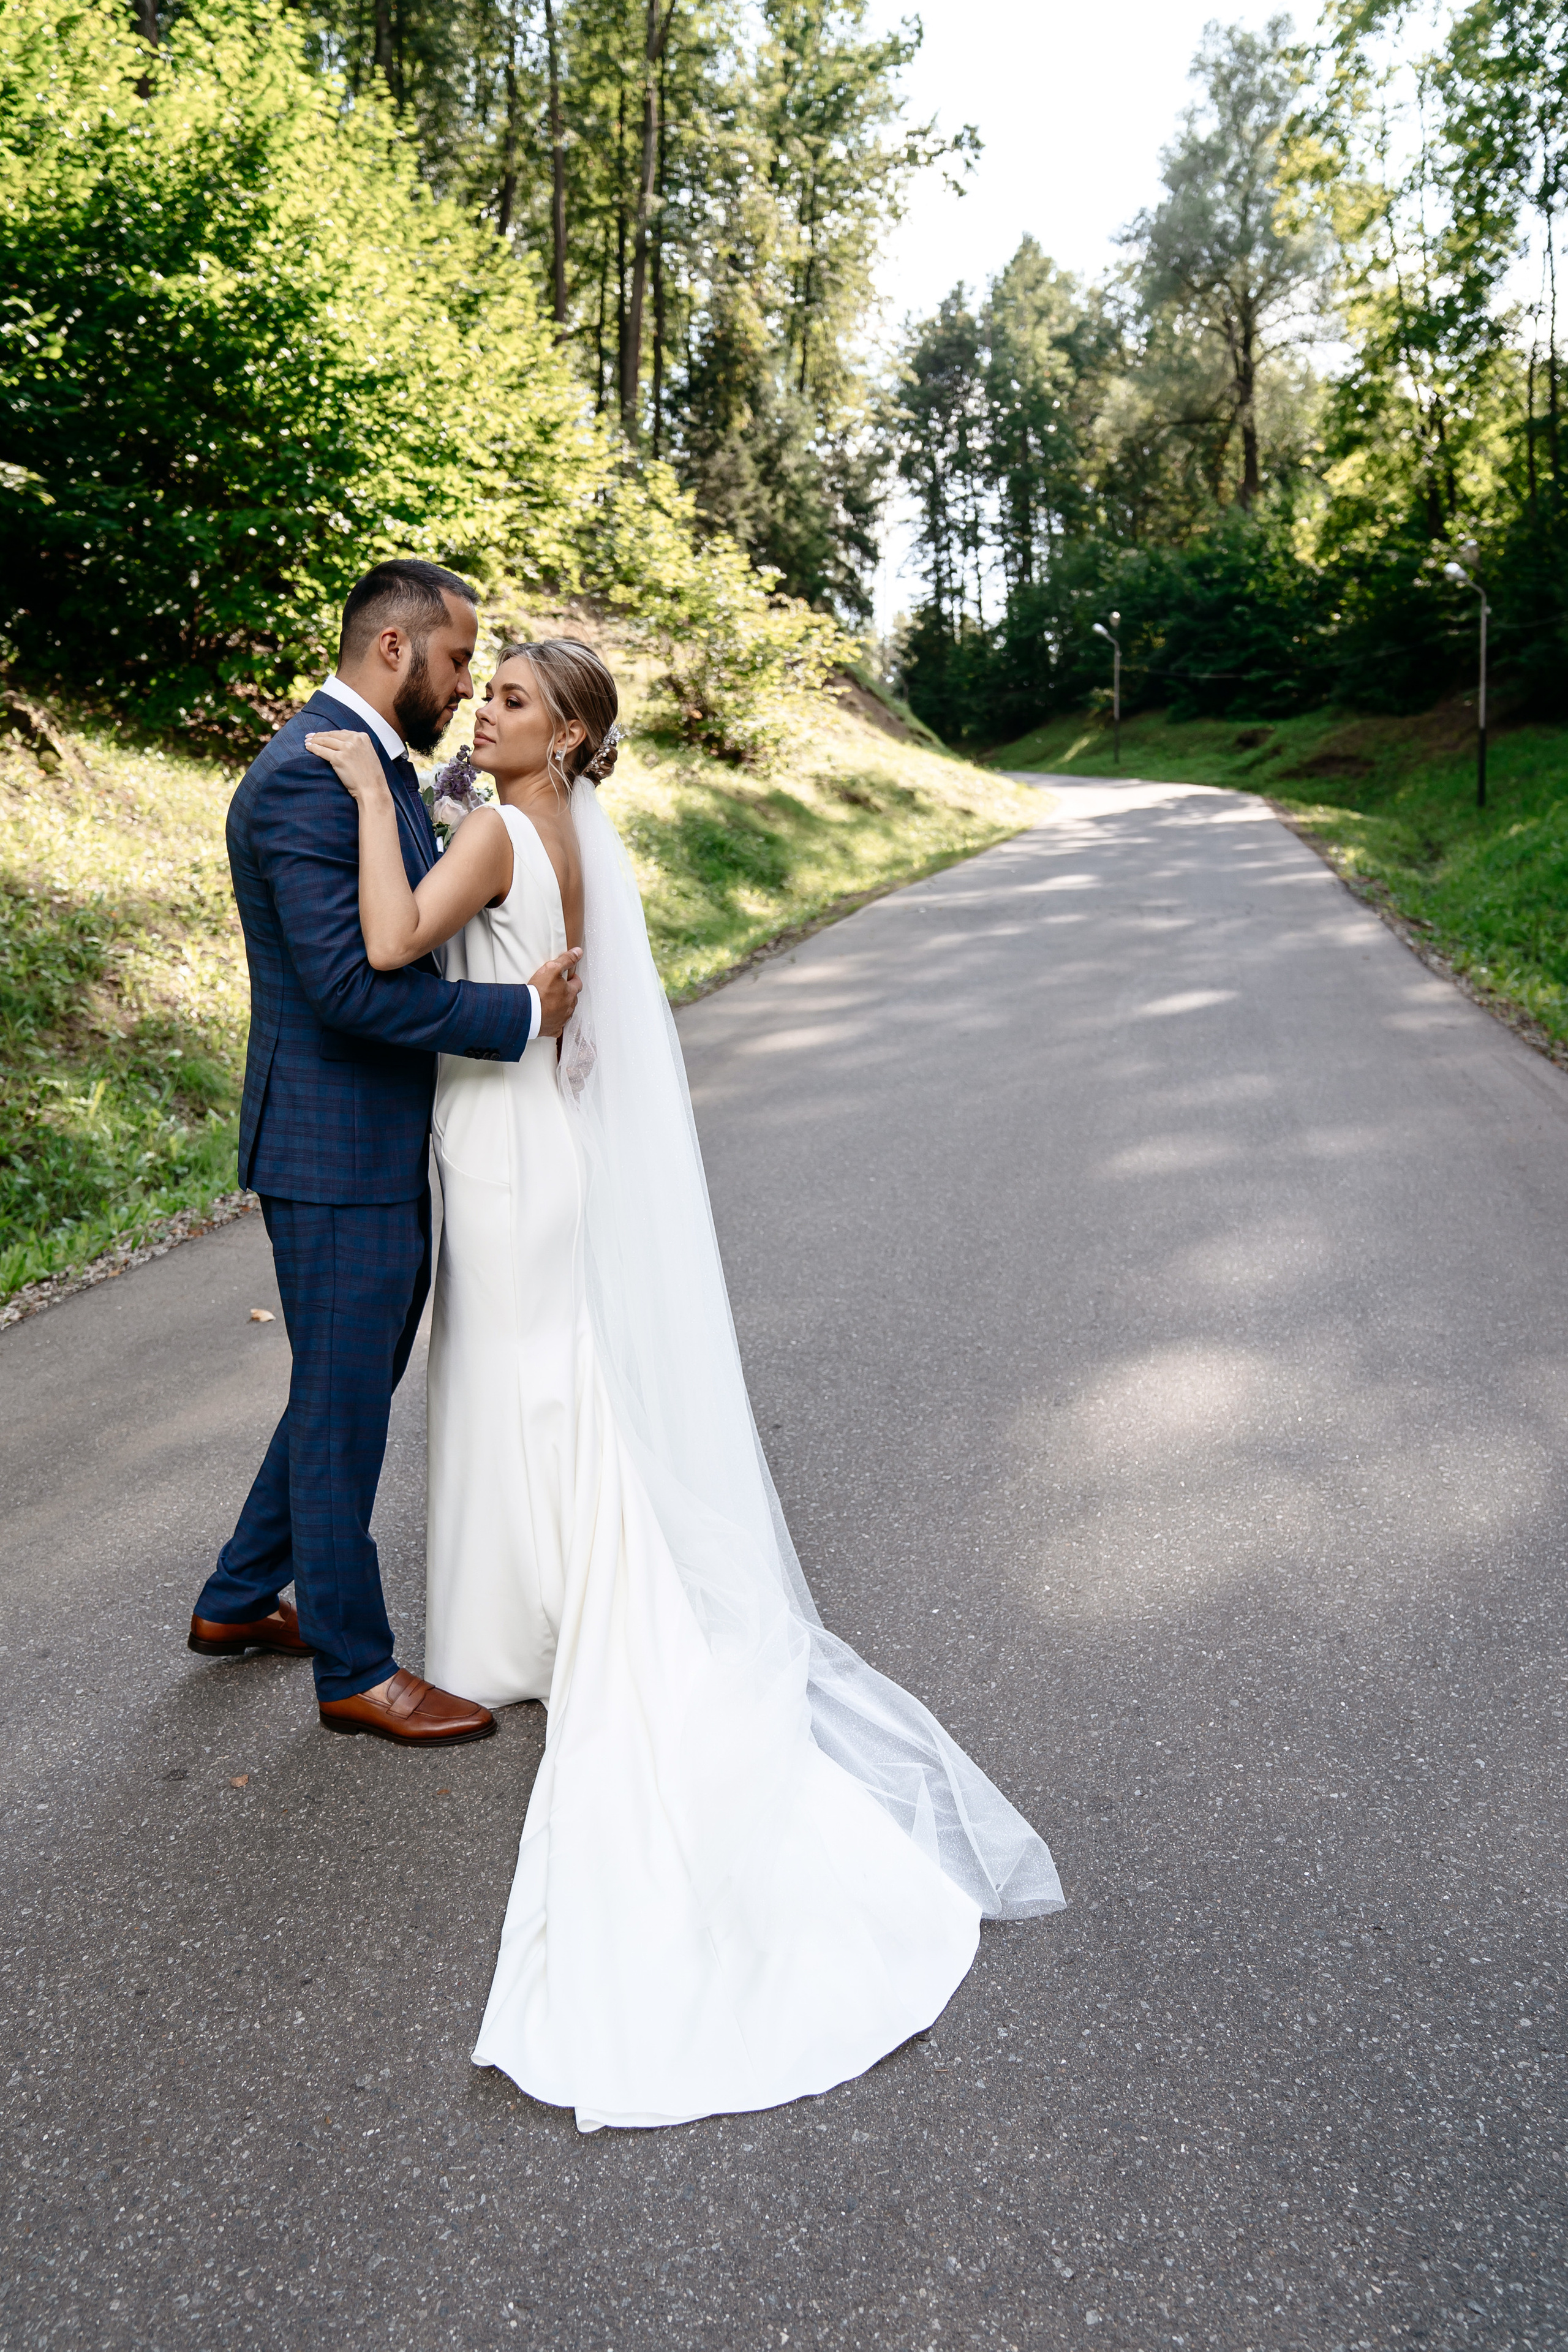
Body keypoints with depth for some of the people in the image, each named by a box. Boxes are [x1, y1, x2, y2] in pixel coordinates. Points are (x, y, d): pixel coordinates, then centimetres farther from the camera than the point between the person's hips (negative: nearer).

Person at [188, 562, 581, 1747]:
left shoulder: (387, 768, 13)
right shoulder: (305, 776, -19)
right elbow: (351, 981, -26)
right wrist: (521, 1013, -20)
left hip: (392, 1149, 10)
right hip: (337, 1153, -10)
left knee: (354, 1389, 21)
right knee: (345, 1410, 4)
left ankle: (238, 1602, 38)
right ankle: (355, 1668, 21)